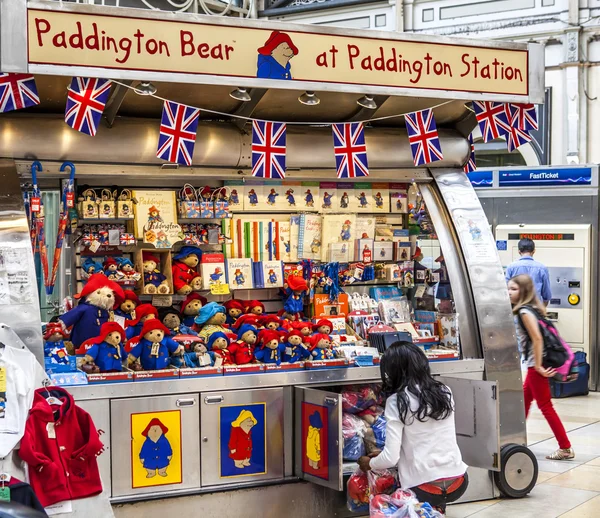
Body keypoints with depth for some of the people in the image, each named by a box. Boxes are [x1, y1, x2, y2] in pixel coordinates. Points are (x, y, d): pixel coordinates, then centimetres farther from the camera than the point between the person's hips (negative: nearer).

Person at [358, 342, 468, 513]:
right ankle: (436, 509, 19)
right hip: (458, 483, 6)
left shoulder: (397, 401, -10)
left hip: (424, 488, -6)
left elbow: (391, 458, -11)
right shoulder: (444, 392, 5)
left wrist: (369, 464, 11)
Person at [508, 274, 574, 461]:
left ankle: (565, 448, 0)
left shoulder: (524, 311, -16)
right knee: (524, 401, 19)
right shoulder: (532, 309, 12)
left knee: (545, 406, -4)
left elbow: (537, 338, -24)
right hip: (533, 364, 10)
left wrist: (538, 366, -22)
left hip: (535, 365, -10)